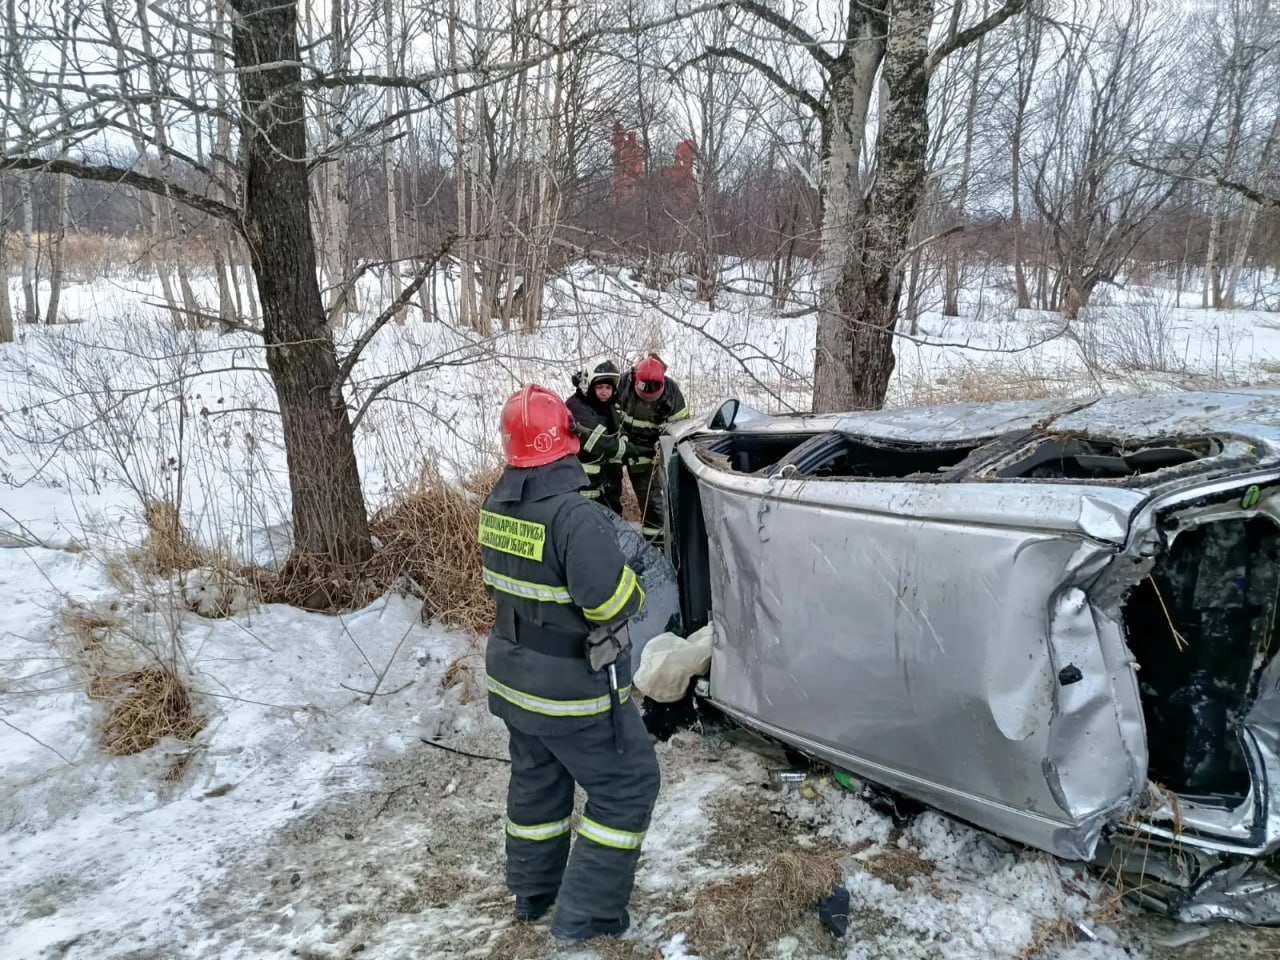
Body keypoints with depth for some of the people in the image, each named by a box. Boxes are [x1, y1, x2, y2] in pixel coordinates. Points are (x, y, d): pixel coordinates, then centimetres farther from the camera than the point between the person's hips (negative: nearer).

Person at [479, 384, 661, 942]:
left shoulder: (497, 504, -2)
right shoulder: (572, 514, -29)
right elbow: (611, 597, -33)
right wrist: (633, 595, -13)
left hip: (513, 675, 8)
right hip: (573, 688, -8)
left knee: (536, 779, 25)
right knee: (627, 787, 9)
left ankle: (532, 892, 41)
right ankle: (585, 914, 15)